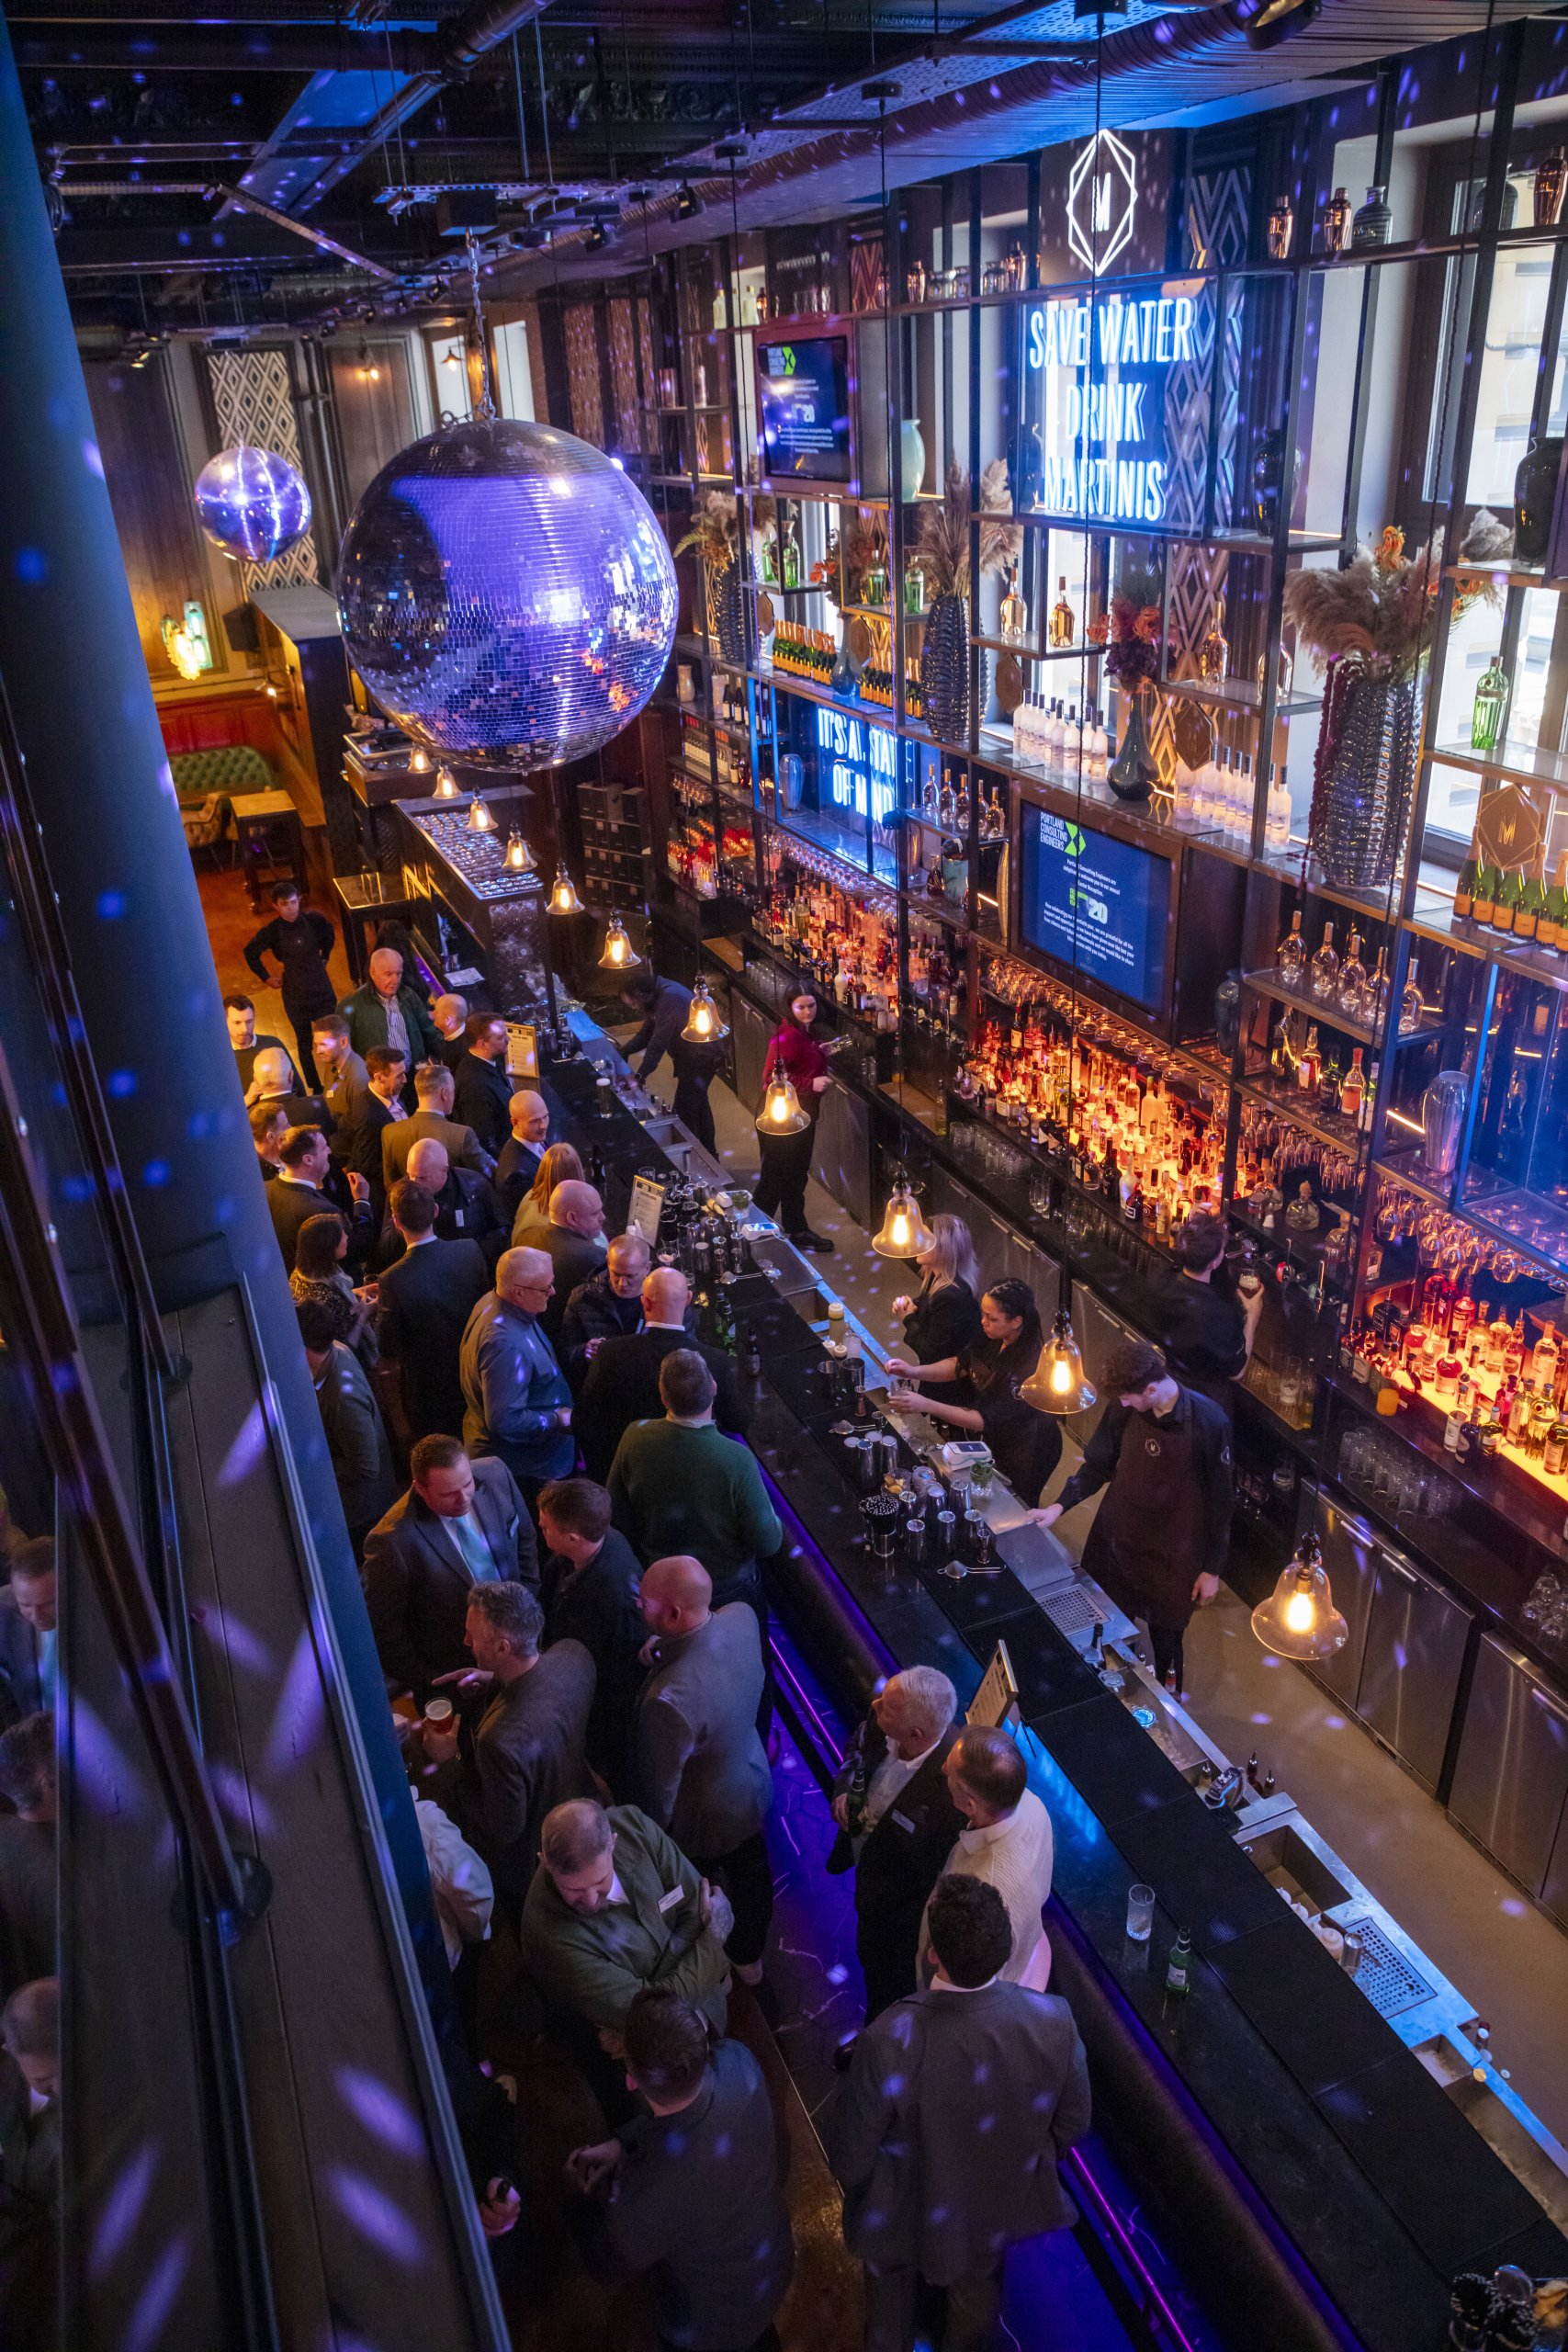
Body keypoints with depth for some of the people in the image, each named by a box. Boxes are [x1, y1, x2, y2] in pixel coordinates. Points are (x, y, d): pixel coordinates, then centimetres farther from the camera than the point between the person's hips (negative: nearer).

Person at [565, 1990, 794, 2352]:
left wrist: (590, 2197, -4)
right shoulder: (738, 2061, -34)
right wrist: (620, 2142, -14)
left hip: (710, 2322, -4)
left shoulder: (649, 2188, -46)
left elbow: (613, 2260, -20)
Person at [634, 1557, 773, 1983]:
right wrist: (662, 1650, -13)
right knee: (751, 1878, 32)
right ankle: (749, 1957, 59)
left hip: (700, 1823, -6)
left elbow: (660, 1788, -27)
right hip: (753, 1786, 6)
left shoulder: (668, 1700, -45)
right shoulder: (742, 1617, -26)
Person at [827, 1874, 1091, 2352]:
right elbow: (1071, 2125, -12)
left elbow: (850, 2153, -24)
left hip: (906, 2220, -2)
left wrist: (854, 2185, 0)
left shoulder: (890, 2041, -42)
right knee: (978, 2299, 35)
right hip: (1001, 2214, 2)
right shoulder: (1053, 2023, -33)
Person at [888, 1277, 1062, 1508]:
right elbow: (960, 1364, -3)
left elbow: (985, 1421, -36)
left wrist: (926, 1405, -40)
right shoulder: (995, 1338, -18)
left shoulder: (1028, 1368, -39)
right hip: (997, 1438, 7)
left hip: (1025, 1452, -7)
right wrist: (914, 1371, -19)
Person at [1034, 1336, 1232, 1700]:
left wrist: (1212, 1568, -4)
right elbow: (1097, 1464, 6)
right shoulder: (1123, 1407, -10)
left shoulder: (1208, 1421, -21)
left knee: (1165, 1643, 9)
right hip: (1116, 1543, 4)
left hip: (1171, 1557, -3)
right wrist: (1060, 1506, -6)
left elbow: (1220, 1499, -10)